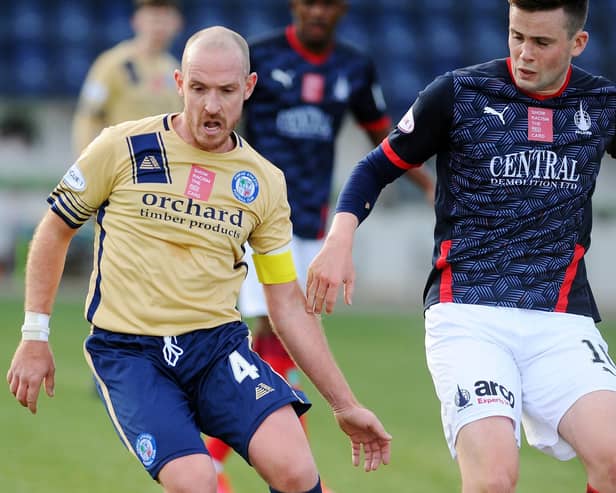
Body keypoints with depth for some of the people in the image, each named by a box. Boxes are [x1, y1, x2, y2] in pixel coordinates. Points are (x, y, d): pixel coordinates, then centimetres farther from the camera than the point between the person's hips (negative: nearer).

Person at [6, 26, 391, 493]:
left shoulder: (265, 182, 6)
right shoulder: (123, 148, -3)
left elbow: (288, 303, 11)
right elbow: (55, 230, 9)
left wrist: (345, 404, 10)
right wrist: (35, 337, 4)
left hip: (218, 344, 2)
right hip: (127, 350, -2)